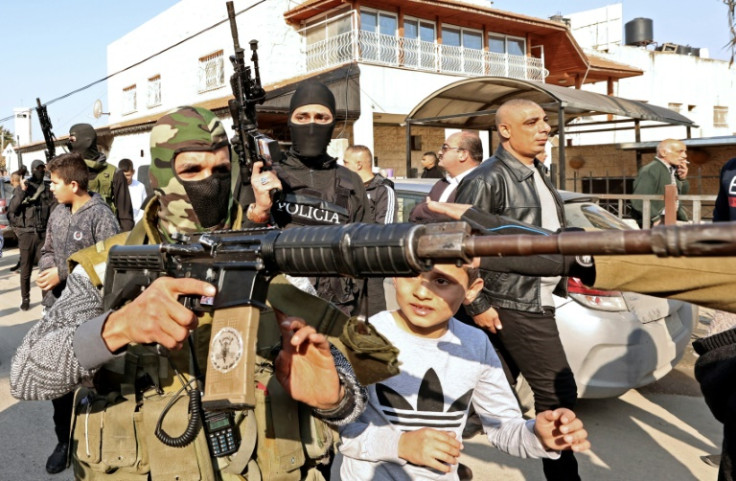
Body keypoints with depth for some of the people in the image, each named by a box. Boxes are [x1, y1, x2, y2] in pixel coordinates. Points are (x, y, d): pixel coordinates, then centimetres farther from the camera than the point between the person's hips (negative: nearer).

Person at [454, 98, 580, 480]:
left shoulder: (536, 173, 14)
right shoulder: (488, 180, -14)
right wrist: (477, 305, -16)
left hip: (537, 301, 9)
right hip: (515, 305, -9)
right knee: (558, 394, -4)